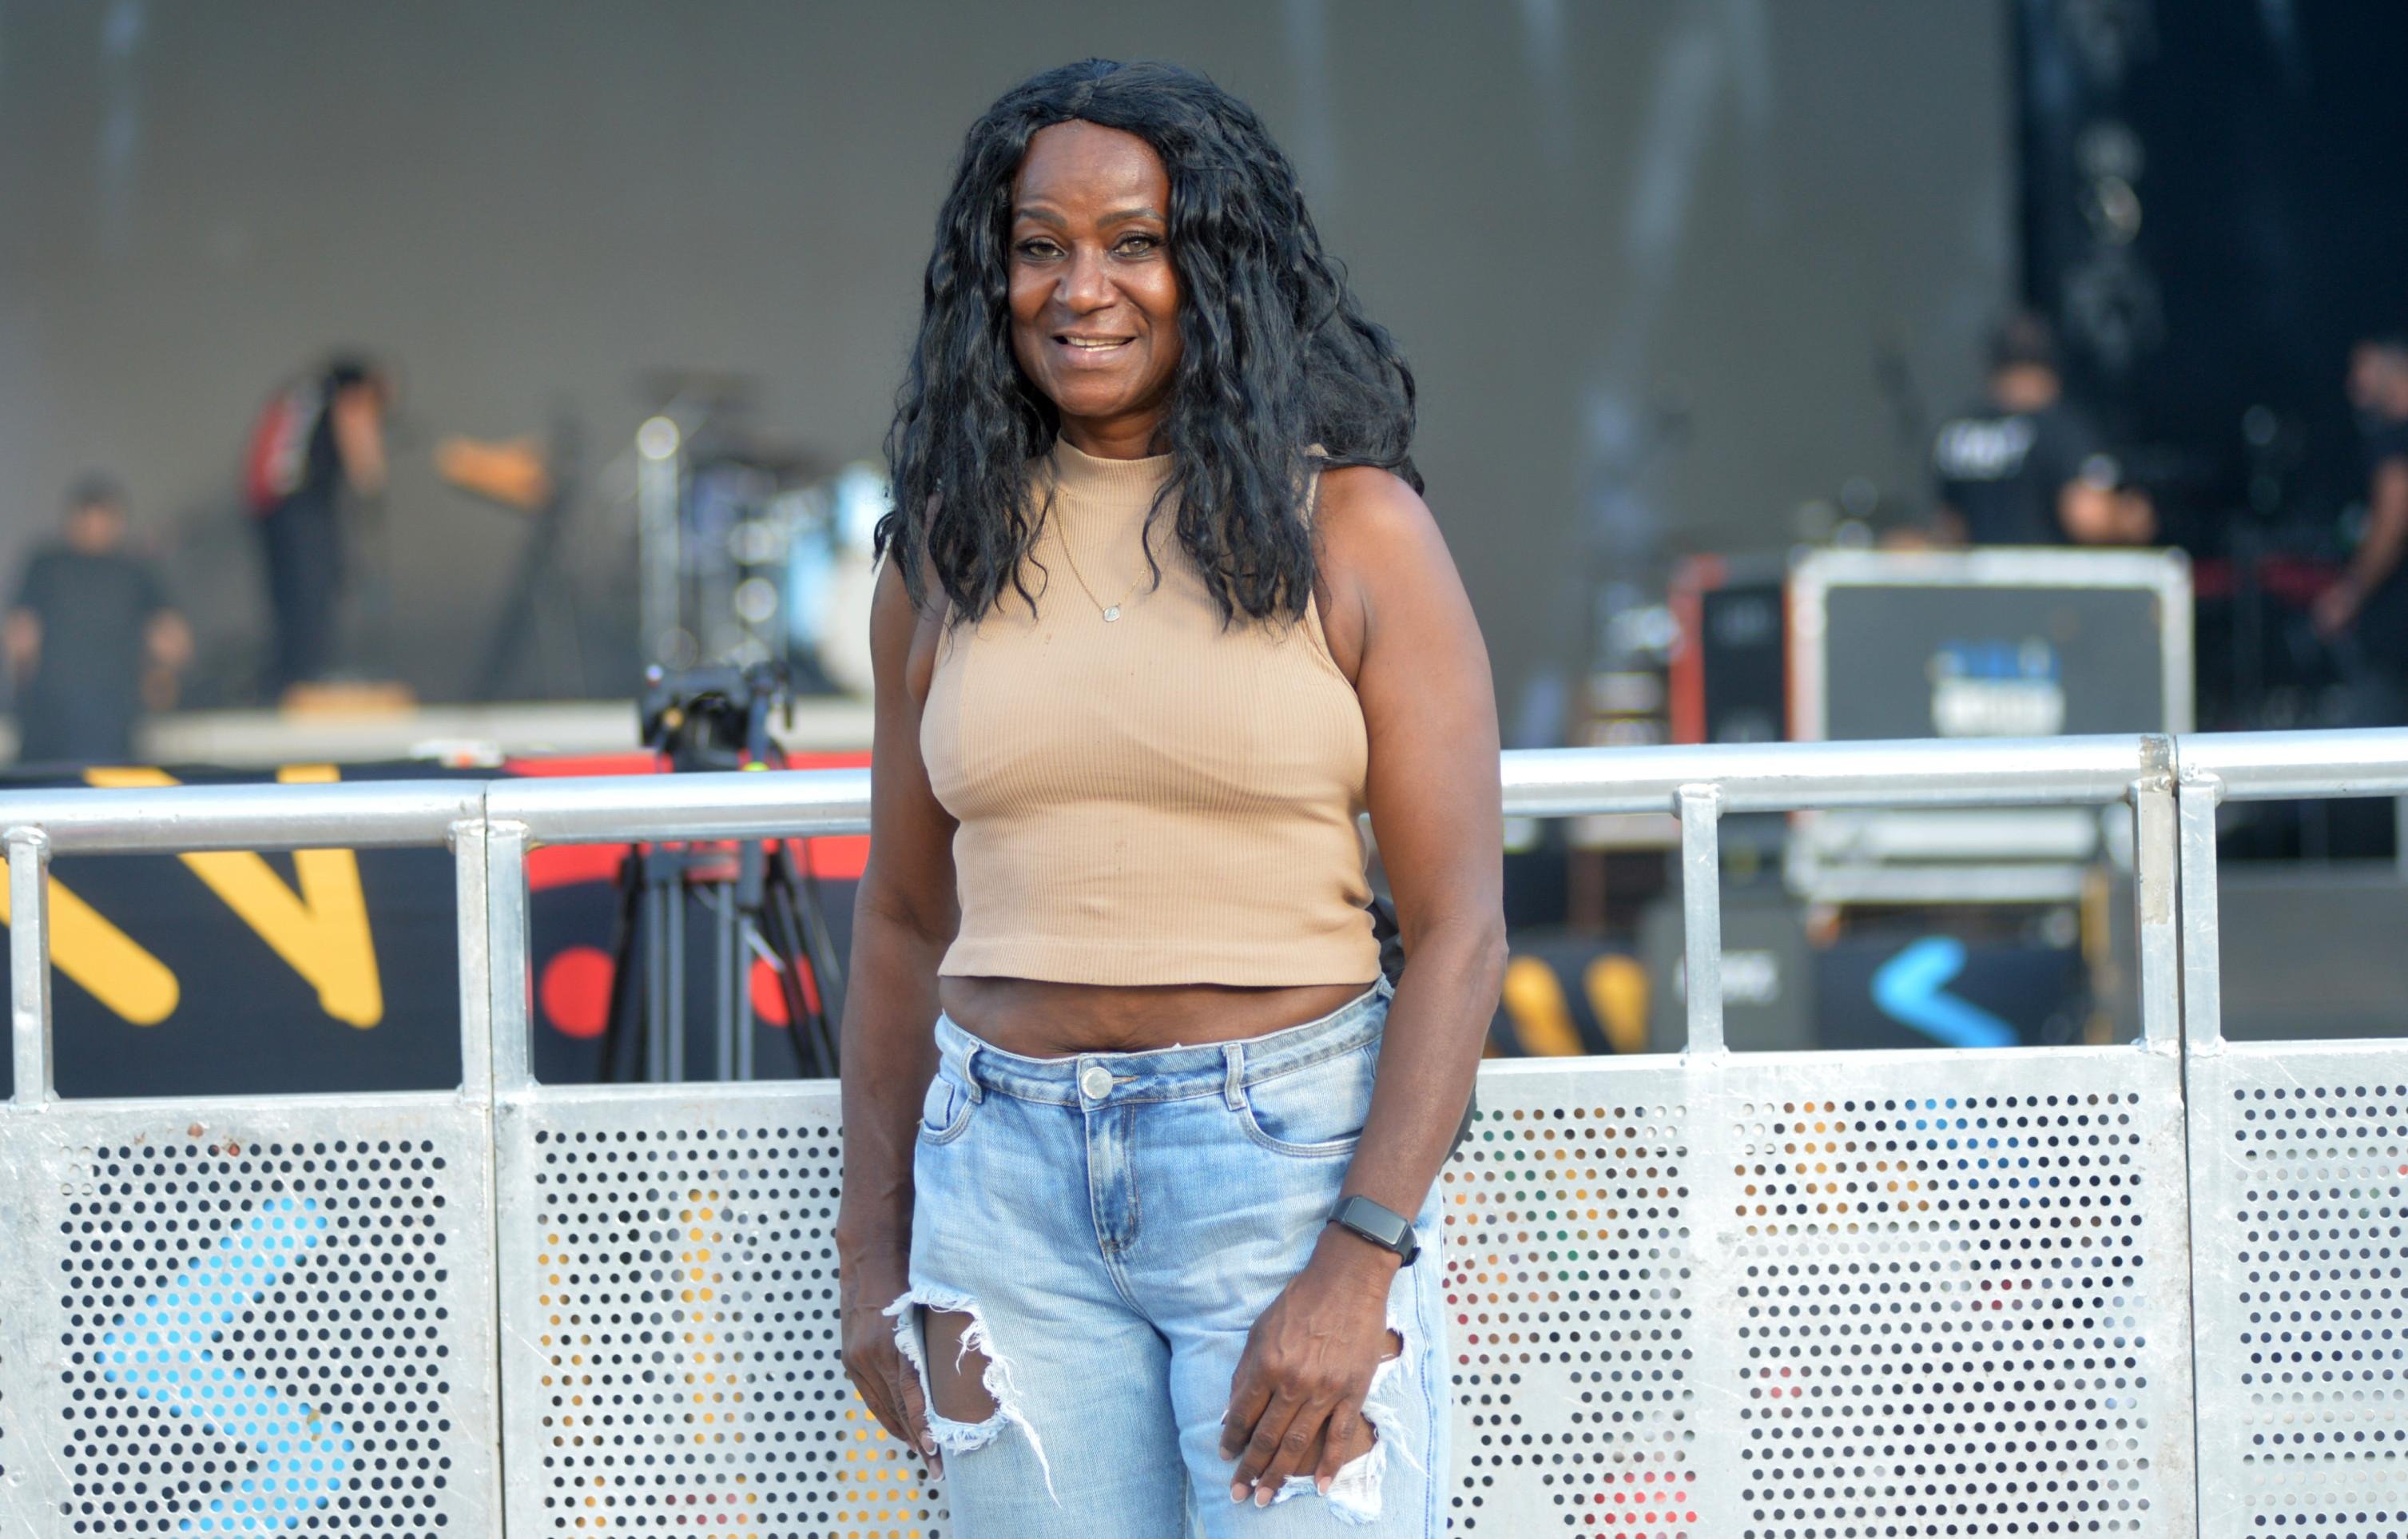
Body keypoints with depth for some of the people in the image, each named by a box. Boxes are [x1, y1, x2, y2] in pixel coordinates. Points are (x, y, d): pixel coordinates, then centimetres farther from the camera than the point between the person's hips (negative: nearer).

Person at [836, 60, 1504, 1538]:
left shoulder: (1352, 529, -1)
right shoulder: (952, 549, 9)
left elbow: (1460, 931, -6)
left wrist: (1358, 1266, -14)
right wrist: (874, 1253, 11)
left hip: (1289, 1157, -3)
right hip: (1007, 1176, 3)